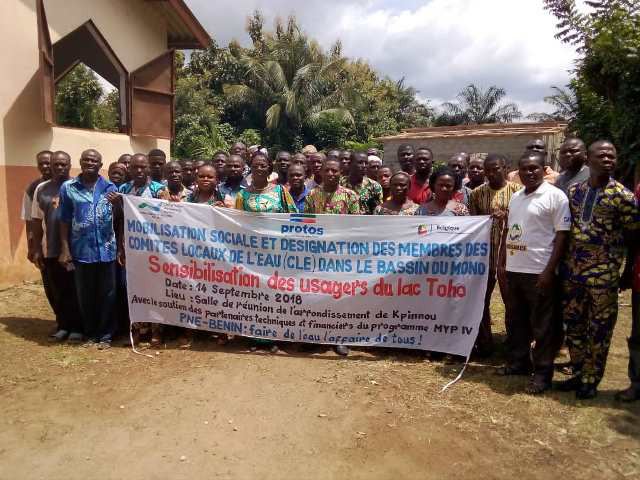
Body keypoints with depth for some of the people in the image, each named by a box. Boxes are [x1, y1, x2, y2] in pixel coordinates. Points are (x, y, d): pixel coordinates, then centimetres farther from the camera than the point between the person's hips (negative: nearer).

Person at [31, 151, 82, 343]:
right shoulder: (41, 189, 7)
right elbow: (37, 221, 10)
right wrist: (37, 249, 7)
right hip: (51, 251, 4)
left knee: (76, 291, 4)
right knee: (57, 292, 12)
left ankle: (77, 327, 16)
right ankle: (62, 326, 26)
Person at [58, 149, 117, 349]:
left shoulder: (110, 187, 4)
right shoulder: (68, 187, 3)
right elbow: (65, 220, 3)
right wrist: (64, 249, -2)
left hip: (106, 249, 0)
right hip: (81, 250, 1)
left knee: (106, 294, 6)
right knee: (84, 295, 11)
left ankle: (105, 334, 18)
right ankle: (89, 333, 26)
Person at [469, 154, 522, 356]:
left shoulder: (517, 190, 1)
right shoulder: (477, 193, 8)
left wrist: (507, 215, -18)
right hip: (483, 253, 3)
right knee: (481, 298, 6)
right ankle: (484, 344, 19)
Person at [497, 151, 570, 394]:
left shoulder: (555, 196, -7)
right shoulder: (515, 197, 12)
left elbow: (562, 235, -11)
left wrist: (549, 270, -16)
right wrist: (501, 263, 11)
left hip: (539, 272, -7)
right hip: (513, 270, 7)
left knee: (542, 325, 4)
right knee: (515, 320, 16)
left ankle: (542, 373, 16)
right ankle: (518, 362, 32)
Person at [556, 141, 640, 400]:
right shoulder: (573, 191, 6)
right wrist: (563, 264, 8)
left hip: (604, 273, -4)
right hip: (572, 270, 4)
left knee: (599, 328, 6)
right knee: (574, 324, 13)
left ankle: (591, 379, 21)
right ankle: (578, 373, 29)